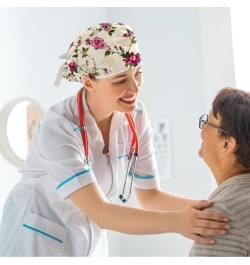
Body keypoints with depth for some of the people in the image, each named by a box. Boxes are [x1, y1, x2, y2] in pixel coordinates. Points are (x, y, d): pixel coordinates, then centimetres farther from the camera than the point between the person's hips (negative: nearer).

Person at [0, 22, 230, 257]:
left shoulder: (135, 116, -11)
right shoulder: (58, 127, -29)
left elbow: (149, 197, -5)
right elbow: (99, 213, -36)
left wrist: (202, 207, -21)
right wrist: (176, 221, -46)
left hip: (90, 243, 6)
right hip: (37, 240, -5)